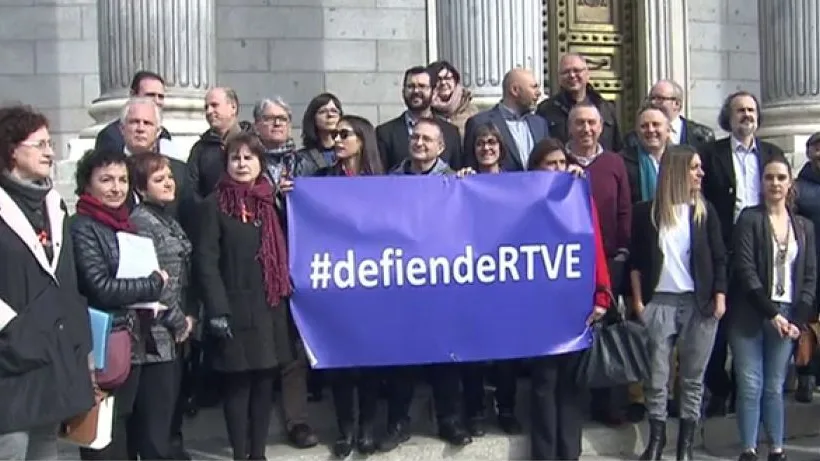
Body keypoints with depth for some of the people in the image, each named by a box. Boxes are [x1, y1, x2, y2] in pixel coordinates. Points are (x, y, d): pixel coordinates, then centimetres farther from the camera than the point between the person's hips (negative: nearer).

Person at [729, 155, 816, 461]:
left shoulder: (804, 226, 11)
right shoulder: (750, 218, 0)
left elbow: (810, 276, 8)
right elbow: (745, 269, -8)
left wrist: (799, 319, -4)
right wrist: (771, 312, -12)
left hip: (787, 316, 3)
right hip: (750, 315, -3)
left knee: (775, 387, 6)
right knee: (750, 385, -3)